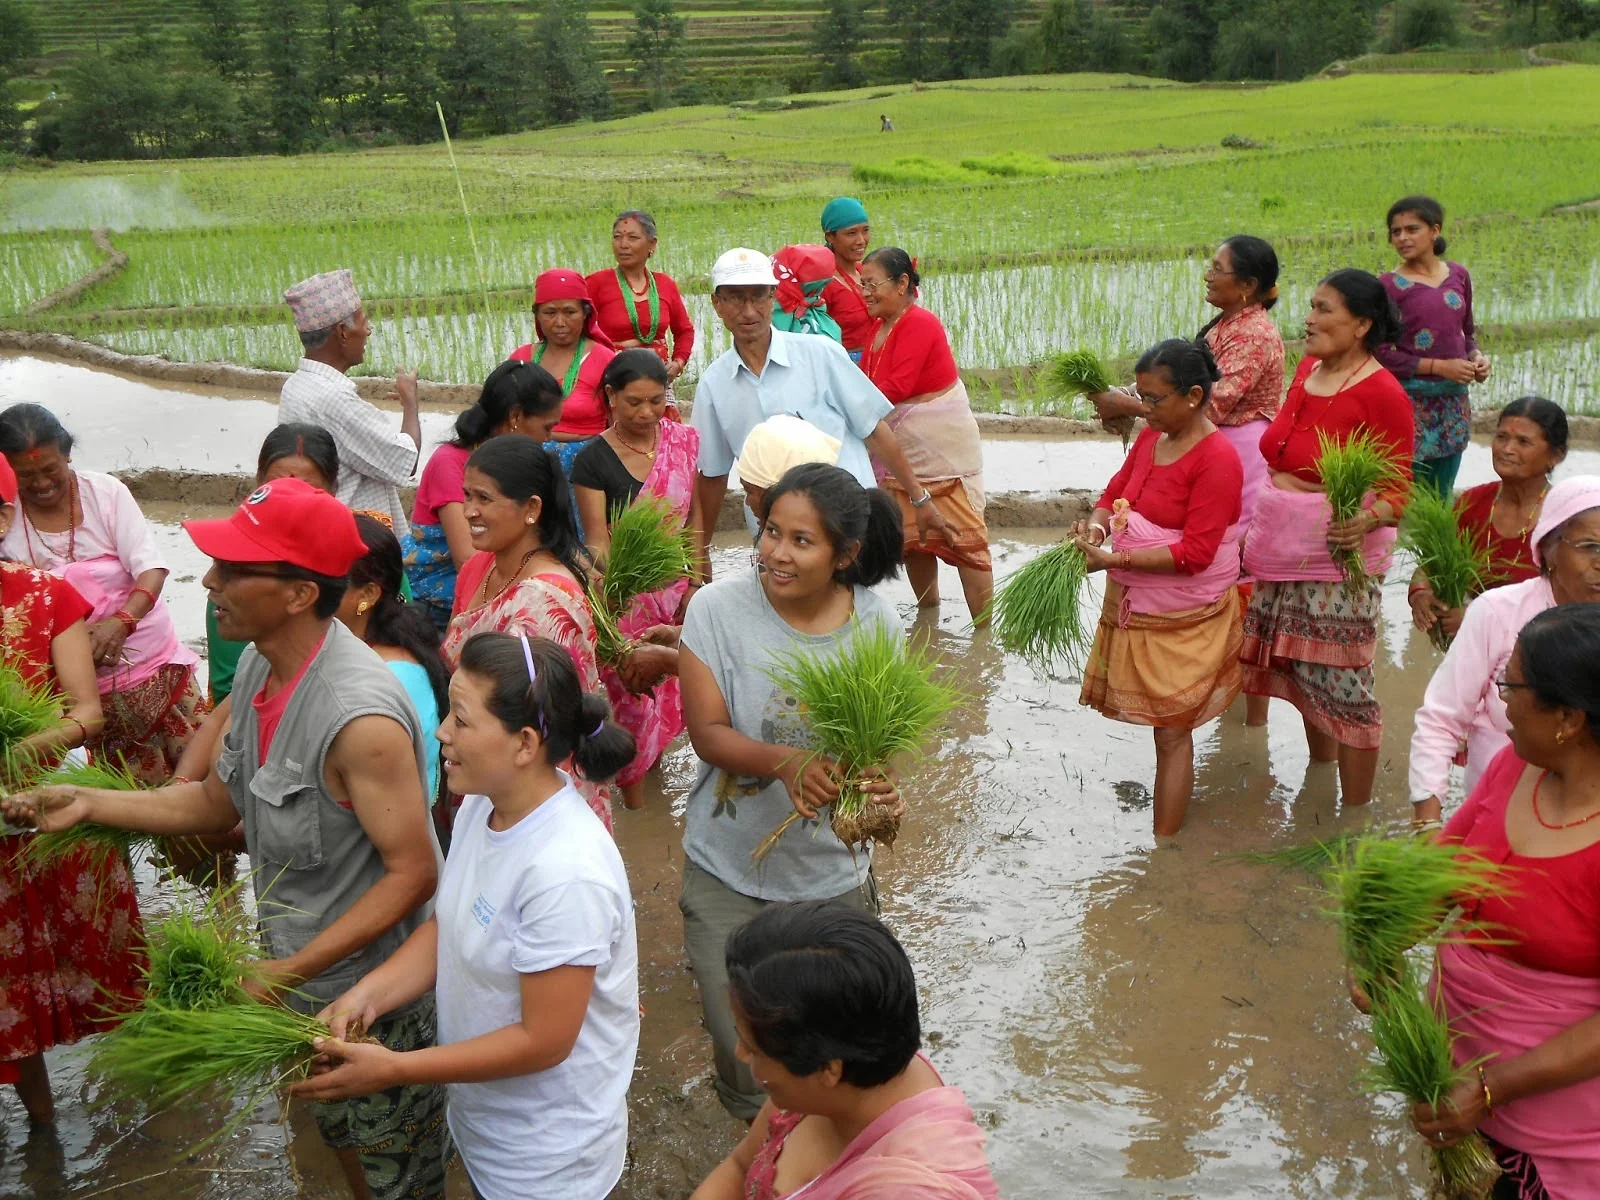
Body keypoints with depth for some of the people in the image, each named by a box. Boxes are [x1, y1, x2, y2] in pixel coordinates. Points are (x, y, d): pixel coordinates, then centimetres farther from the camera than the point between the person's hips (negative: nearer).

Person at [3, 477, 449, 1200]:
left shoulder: (359, 717, -34)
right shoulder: (258, 664, -5)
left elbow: (412, 872, -28)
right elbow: (219, 802, 6)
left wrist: (294, 970, -28)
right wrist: (89, 805, -2)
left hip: (377, 999, -8)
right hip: (301, 977, 8)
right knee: (339, 1134, 30)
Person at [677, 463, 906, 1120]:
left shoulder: (873, 620, -8)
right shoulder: (717, 608, -14)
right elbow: (707, 732, -15)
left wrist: (878, 790, -25)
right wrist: (785, 762, -33)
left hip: (832, 872, 2)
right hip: (728, 869, -1)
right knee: (740, 1046, 4)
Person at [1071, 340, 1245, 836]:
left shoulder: (1217, 458, -18)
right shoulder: (1151, 437, 6)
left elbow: (1195, 553, -22)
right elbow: (1115, 491, 16)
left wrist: (1117, 560, -26)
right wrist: (1097, 524, -8)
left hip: (1184, 619, -7)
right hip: (1132, 604, 7)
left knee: (1171, 733, -2)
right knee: (1168, 724, 13)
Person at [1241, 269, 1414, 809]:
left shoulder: (1381, 393, -15)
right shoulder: (1308, 369, 8)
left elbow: (1398, 489, -13)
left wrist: (1366, 519, -33)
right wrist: (1257, 529, 20)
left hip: (1338, 557, -8)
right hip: (1282, 551, 8)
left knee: (1340, 684, -3)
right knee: (1303, 674, 17)